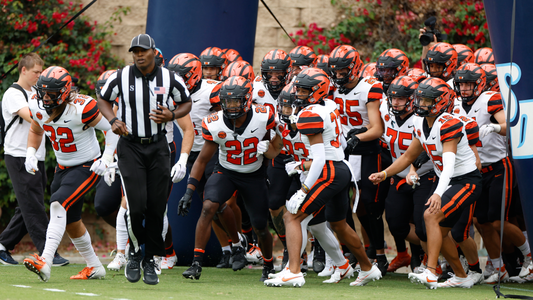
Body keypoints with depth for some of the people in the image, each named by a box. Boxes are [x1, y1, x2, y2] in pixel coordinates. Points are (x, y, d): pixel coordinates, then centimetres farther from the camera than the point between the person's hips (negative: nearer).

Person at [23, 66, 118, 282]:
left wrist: (106, 158, -23)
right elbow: (36, 131, 15)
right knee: (70, 222, 14)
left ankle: (45, 262, -38)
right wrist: (30, 154, -1)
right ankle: (94, 267, 33)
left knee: (59, 203, -28)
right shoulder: (38, 108, -8)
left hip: (87, 167, -8)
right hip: (63, 167, 8)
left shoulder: (81, 108, -26)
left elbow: (112, 129, -14)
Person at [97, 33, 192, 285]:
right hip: (130, 146, -2)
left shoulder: (169, 79, -2)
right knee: (136, 205, -14)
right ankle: (134, 252, 10)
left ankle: (150, 260, 14)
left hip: (157, 147, 2)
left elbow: (186, 103, 13)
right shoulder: (121, 77, -4)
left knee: (157, 207, 0)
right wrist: (113, 120, -6)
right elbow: (103, 100, 13)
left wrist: (172, 115, -8)